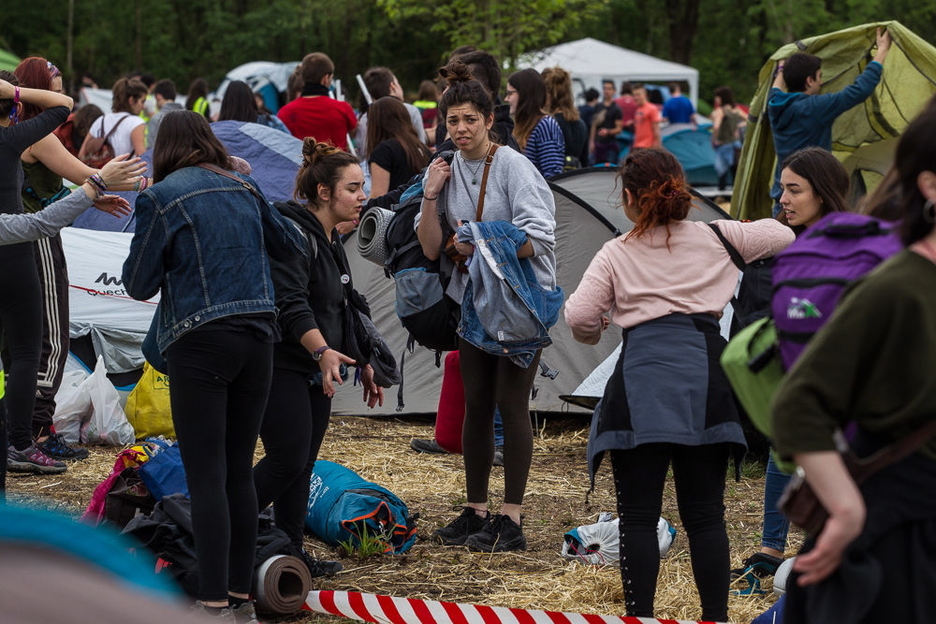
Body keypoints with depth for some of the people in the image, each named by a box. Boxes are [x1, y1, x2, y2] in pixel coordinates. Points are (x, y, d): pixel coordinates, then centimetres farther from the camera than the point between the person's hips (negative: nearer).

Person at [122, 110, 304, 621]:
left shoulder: (159, 199, -4)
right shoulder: (244, 189, 10)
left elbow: (138, 284, -1)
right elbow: (291, 247, 23)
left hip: (201, 343, -5)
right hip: (258, 338, 5)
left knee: (206, 477, -4)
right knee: (239, 472, 12)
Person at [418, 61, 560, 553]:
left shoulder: (513, 167, -13)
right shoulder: (446, 171, 6)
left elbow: (538, 238, -19)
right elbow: (431, 250, 4)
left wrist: (480, 247, -18)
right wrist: (429, 197, -8)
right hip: (475, 299, 6)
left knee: (511, 401, -7)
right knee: (476, 402, 9)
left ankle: (511, 521, -4)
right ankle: (476, 512, 19)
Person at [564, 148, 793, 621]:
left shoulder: (616, 254, 6)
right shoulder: (716, 237, 11)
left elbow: (579, 316, -3)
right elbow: (782, 236, 22)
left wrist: (592, 334, 19)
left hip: (641, 386, -2)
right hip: (704, 377, 2)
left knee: (638, 515, 3)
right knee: (705, 514, 9)